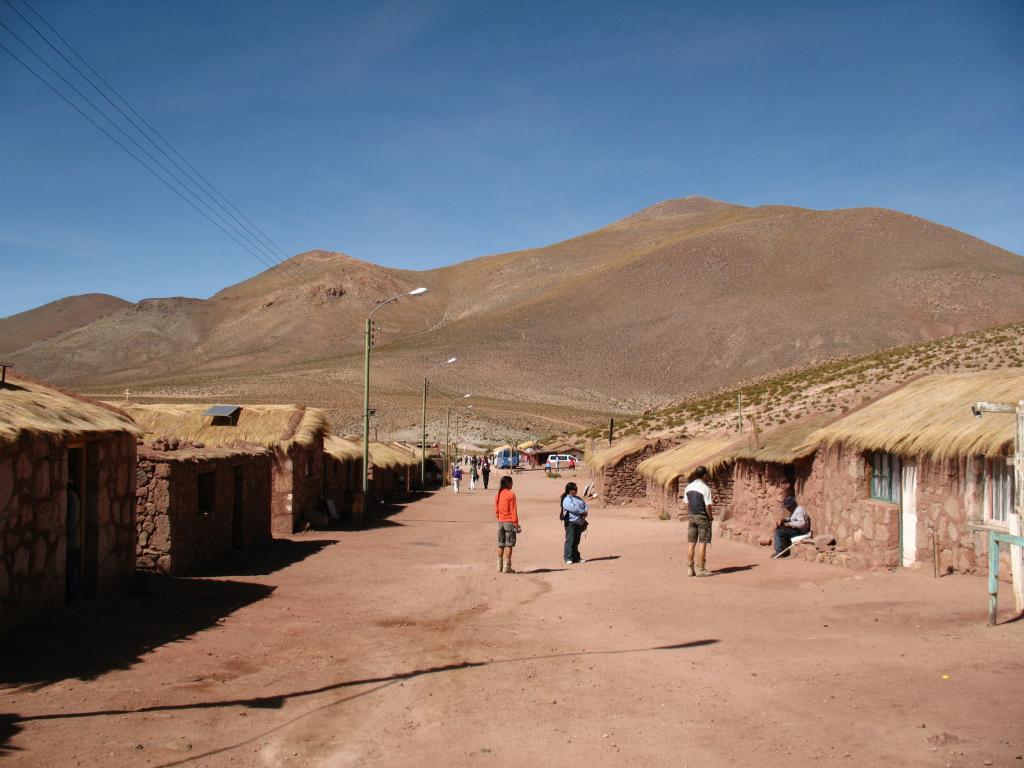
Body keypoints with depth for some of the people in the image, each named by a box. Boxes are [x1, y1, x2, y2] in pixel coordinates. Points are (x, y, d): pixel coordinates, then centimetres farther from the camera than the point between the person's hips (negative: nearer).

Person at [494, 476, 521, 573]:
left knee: (500, 545, 11)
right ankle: (506, 567, -4)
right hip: (509, 522, -6)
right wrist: (516, 523, -9)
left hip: (500, 521, 6)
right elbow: (513, 510, -12)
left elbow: (496, 510, 12)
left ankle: (499, 567, 15)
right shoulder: (511, 495, -11)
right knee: (508, 545, -3)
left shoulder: (498, 495, 8)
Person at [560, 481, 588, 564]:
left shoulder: (577, 498, 19)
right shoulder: (566, 500, -9)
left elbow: (585, 505, 13)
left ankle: (576, 557, 17)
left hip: (580, 523, 8)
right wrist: (582, 512, -15)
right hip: (571, 523, -8)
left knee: (576, 541, 12)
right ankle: (568, 558, -6)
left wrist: (586, 512, -7)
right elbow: (573, 508, -21)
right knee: (570, 540, -8)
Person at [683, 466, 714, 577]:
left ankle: (690, 568, 8)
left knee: (691, 543, 7)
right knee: (702, 543, -1)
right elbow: (708, 506, -15)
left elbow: (687, 504, 10)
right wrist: (711, 517, -1)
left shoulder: (688, 487, 6)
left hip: (692, 517, 6)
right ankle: (700, 569, 0)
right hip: (703, 518, -6)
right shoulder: (705, 489, -14)